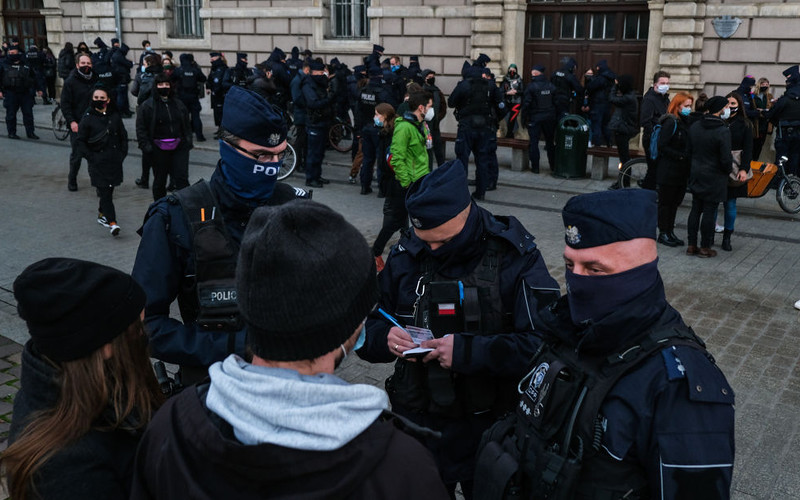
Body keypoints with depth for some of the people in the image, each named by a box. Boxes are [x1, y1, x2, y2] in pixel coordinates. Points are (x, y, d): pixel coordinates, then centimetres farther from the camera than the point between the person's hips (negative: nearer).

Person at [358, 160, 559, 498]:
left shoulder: (514, 258, -15)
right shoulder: (406, 256, -3)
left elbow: (546, 344, -23)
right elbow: (366, 327, 5)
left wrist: (470, 351, -32)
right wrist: (383, 337, -17)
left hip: (487, 433, -3)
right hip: (416, 426, 3)